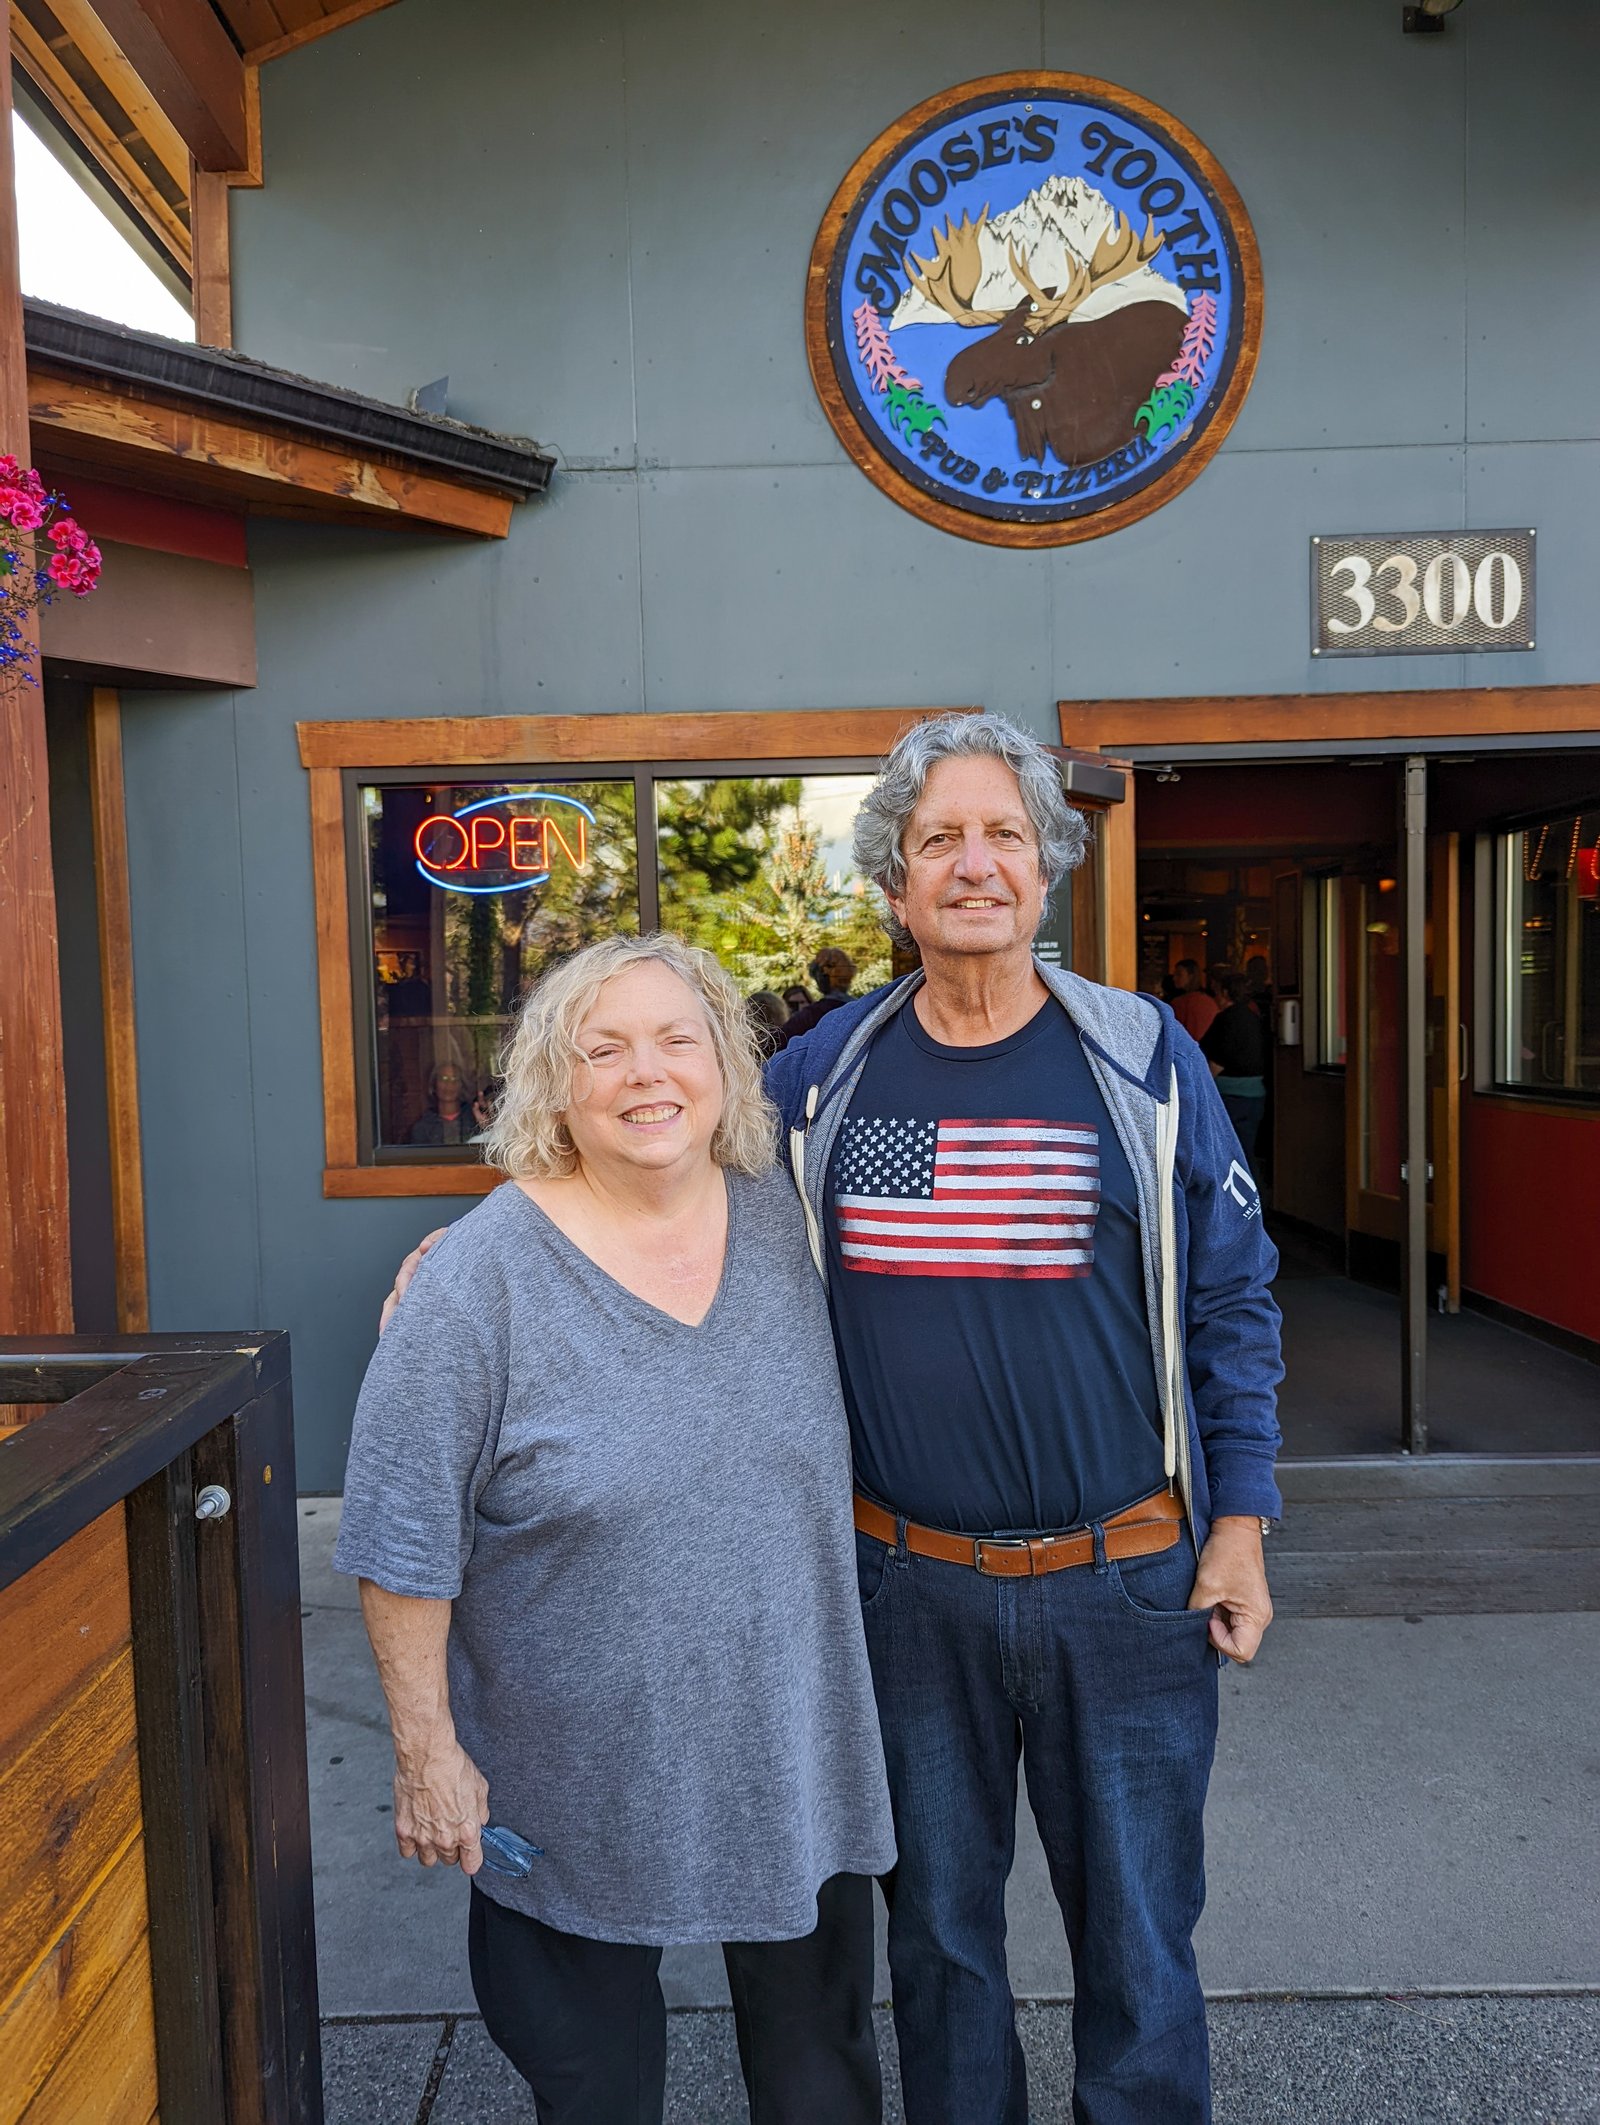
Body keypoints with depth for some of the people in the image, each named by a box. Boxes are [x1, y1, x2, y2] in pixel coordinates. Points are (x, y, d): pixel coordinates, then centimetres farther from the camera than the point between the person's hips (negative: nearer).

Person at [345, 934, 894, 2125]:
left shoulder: (786, 1222, -5)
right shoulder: (483, 1279, -17)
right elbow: (405, 1549, -12)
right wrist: (427, 1750, -9)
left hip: (795, 1751, 4)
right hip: (579, 1785, -3)